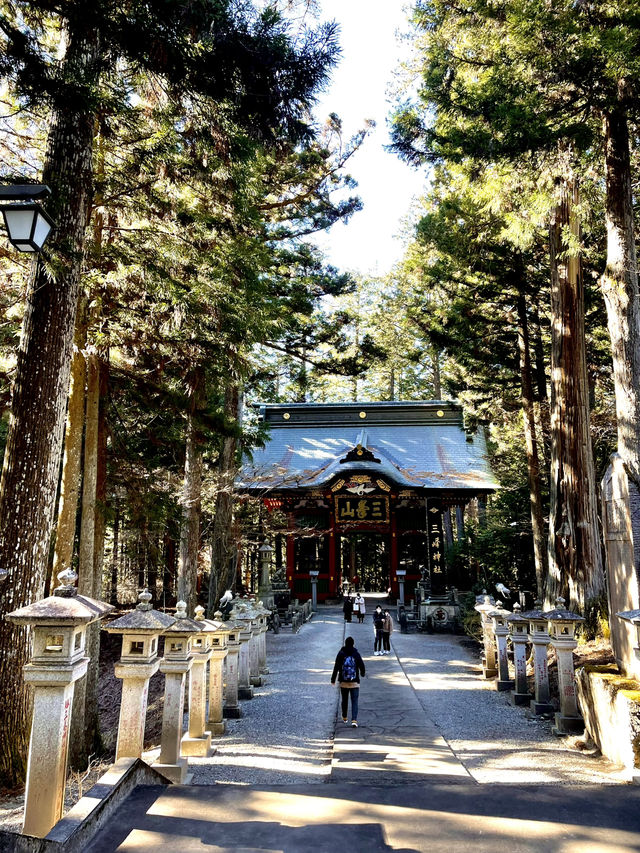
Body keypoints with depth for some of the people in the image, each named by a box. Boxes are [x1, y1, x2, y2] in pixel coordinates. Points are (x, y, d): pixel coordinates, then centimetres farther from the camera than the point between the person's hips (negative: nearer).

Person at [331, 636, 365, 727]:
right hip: (355, 682, -1)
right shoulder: (356, 654, -5)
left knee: (344, 700, 18)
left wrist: (333, 679, 0)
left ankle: (344, 717, 32)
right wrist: (362, 673, 19)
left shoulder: (341, 654, -4)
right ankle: (354, 720, -14)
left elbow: (336, 667, -7)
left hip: (343, 682, 1)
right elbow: (362, 666, -2)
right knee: (354, 701, 0)